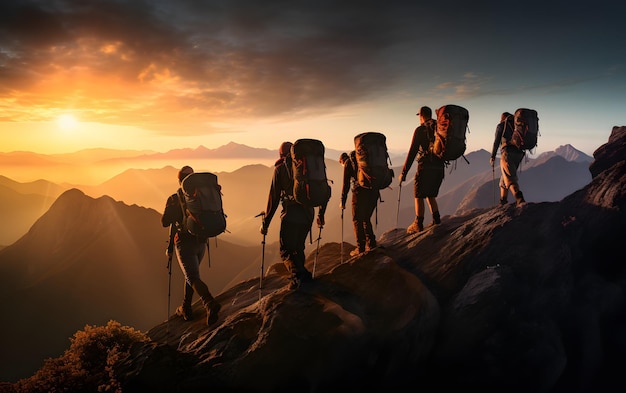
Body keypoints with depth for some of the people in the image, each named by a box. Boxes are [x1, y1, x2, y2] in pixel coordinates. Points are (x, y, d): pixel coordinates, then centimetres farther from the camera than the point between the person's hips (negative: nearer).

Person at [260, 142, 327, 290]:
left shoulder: (280, 169, 2)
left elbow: (274, 198, -2)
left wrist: (265, 223, 3)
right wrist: (321, 215, 23)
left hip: (290, 215, -5)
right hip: (308, 214, 5)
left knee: (286, 251, 2)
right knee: (298, 247, 22)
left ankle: (296, 274, -20)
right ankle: (303, 276, 30)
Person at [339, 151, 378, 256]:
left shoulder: (348, 162, 9)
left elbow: (346, 184, 2)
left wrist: (342, 201, 6)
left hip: (360, 192, -6)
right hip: (374, 191, 6)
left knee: (357, 221, 6)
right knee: (366, 219, 19)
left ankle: (360, 248, 5)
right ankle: (371, 245, 17)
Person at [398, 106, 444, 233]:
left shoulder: (420, 129, -7)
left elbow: (412, 152, -11)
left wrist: (404, 172, -9)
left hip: (425, 167, -6)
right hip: (439, 167, 6)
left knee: (419, 196, 4)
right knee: (431, 195, 19)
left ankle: (418, 225, 5)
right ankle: (436, 221, 13)